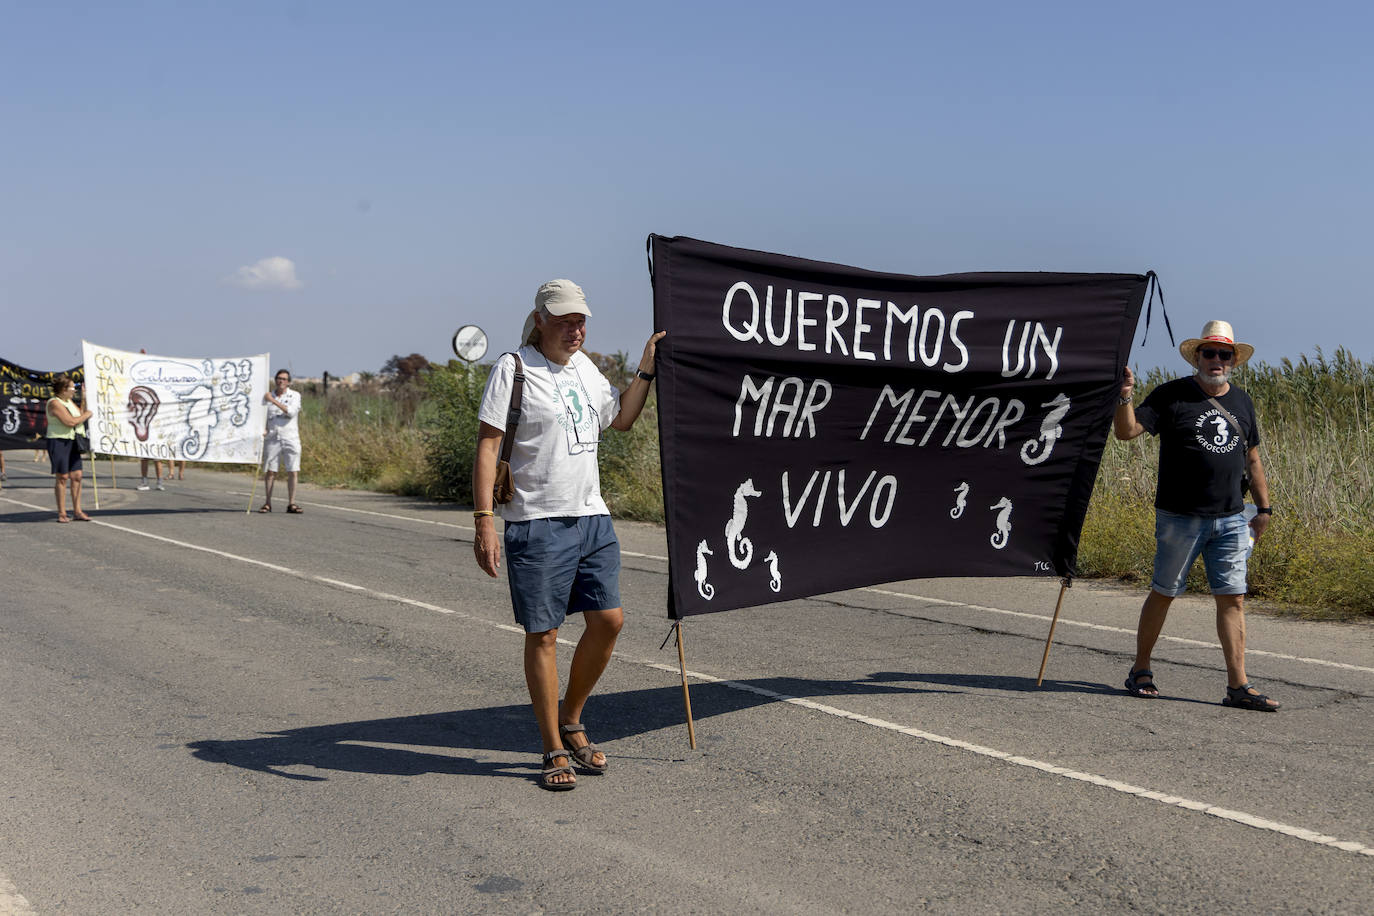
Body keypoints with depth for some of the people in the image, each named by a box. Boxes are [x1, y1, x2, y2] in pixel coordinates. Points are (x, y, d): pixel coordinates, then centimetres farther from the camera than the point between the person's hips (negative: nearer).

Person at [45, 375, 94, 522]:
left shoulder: (69, 401, 15)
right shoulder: (54, 403, -13)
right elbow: (70, 422, -20)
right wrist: (86, 415, -7)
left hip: (73, 442, 8)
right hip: (58, 442, -8)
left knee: (76, 476, 3)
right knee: (62, 477, -5)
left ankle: (77, 512, 6)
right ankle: (61, 513, 1)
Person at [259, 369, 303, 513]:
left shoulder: (295, 396, 3)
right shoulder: (268, 397, 10)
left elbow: (291, 412, -15)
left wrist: (274, 401, -17)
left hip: (290, 437, -1)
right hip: (272, 438, 1)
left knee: (293, 472, -3)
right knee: (270, 471, -1)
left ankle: (291, 504, 3)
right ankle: (267, 503, 6)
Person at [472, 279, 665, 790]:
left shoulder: (584, 367, 14)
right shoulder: (513, 369, -7)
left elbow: (621, 418, 29)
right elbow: (487, 446, -12)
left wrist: (647, 367, 20)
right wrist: (484, 521, -19)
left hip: (592, 517, 7)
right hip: (537, 522, -7)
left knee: (608, 619, 4)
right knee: (542, 634, 0)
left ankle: (570, 723, 25)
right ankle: (554, 751, 11)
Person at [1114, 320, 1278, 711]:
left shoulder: (1241, 401, 13)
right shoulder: (1172, 395, -3)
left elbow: (1251, 458, 20)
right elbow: (1127, 431, -13)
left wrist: (1263, 507, 17)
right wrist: (1124, 397, -30)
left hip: (1231, 518, 4)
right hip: (1180, 517, -4)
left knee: (1232, 599, 0)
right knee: (1164, 593, 4)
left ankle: (1238, 686, 2)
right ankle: (1140, 671, 19)